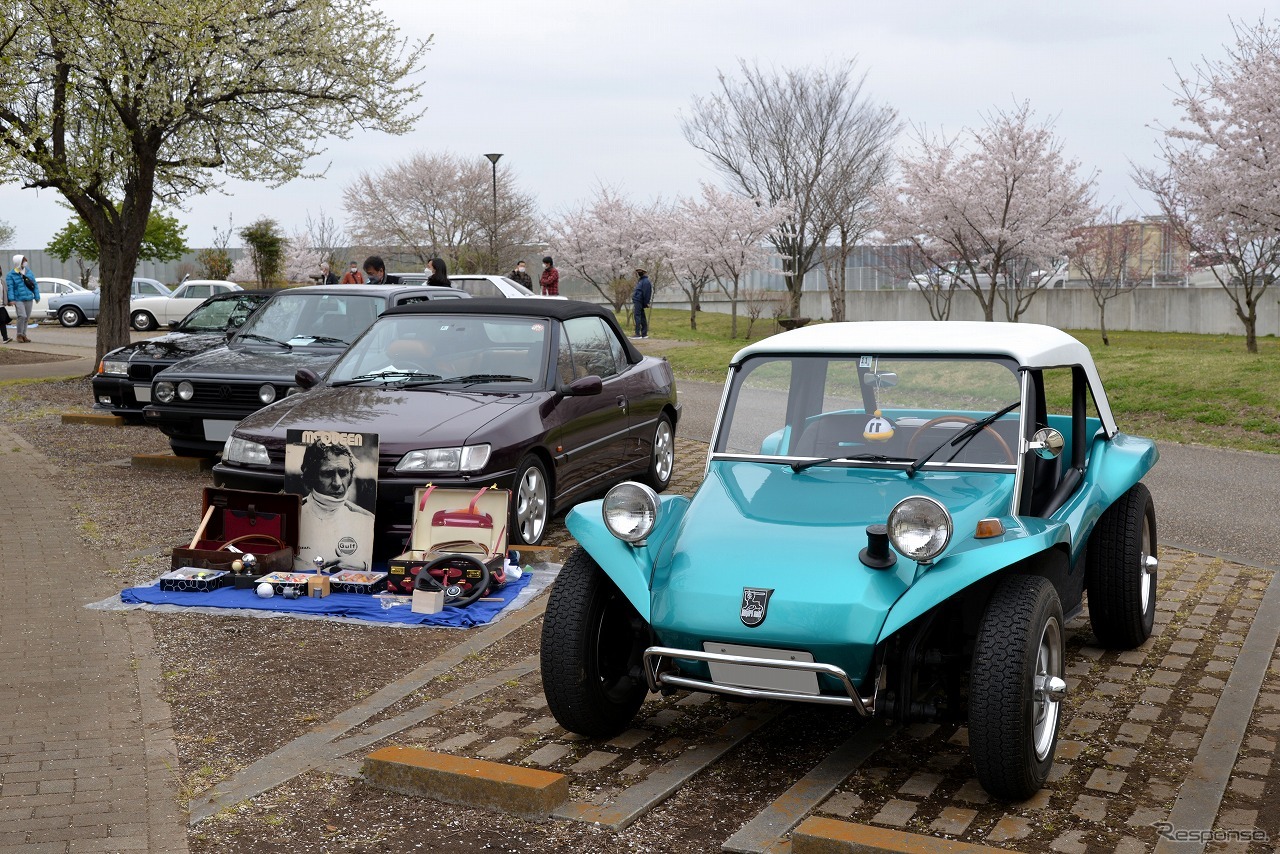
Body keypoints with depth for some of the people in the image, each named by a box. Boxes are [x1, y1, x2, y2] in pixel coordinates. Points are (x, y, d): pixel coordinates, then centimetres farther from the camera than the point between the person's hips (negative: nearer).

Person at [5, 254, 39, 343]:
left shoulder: (28, 272, 10)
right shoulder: (11, 275, -3)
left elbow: (35, 285, 14)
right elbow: (10, 288, -8)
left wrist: (37, 296, 10)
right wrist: (11, 299, -16)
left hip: (29, 299, 5)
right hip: (18, 299, -5)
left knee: (26, 318, 9)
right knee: (22, 316, -17)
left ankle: (24, 335, 20)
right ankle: (19, 335, -4)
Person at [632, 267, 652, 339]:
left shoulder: (645, 281, -12)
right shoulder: (641, 281, 19)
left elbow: (646, 293, -16)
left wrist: (646, 303, -17)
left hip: (638, 302, -10)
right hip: (638, 302, 10)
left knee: (637, 316, -12)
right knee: (642, 317, 11)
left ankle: (638, 334, -15)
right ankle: (644, 334, 16)